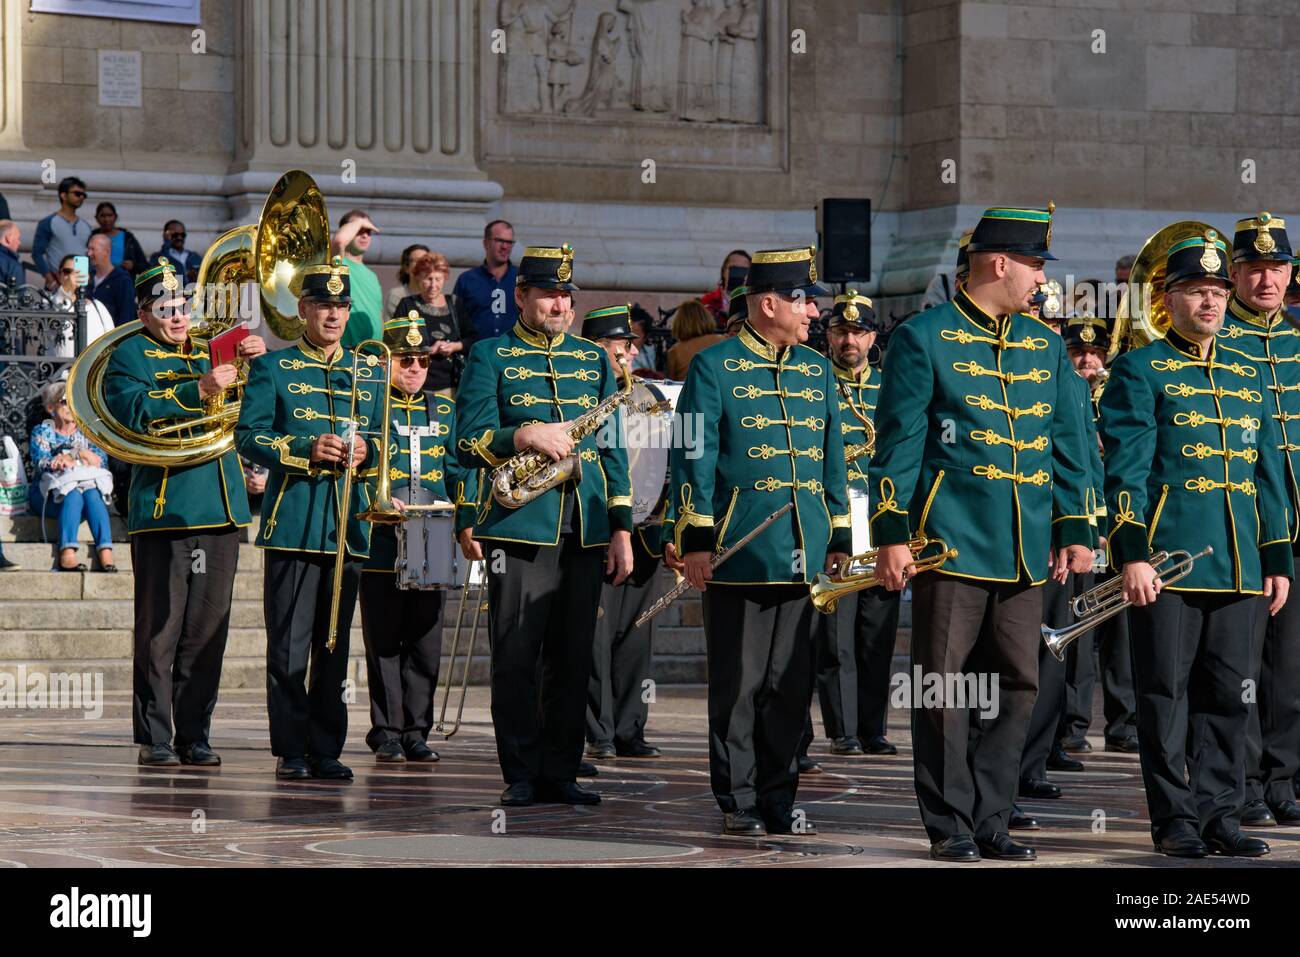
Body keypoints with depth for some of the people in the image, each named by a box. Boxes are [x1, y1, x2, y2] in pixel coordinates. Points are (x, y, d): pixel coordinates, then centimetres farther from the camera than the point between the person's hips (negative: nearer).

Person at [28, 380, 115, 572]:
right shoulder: (42, 432, 14)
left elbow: (101, 460, 2)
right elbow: (41, 462, -5)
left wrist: (70, 456, -14)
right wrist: (80, 455, -15)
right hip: (49, 493, -2)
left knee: (92, 493, -34)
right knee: (74, 495, -36)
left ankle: (106, 556, -50)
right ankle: (67, 556, -54)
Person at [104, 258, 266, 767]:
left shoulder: (211, 352, 20)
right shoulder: (129, 356, 4)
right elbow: (134, 413, -14)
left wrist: (258, 362, -1)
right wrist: (199, 391, -20)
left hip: (220, 510, 5)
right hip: (163, 508, -5)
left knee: (208, 629, 6)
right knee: (160, 629, -4)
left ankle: (195, 736, 11)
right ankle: (154, 739, 0)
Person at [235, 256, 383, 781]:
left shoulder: (365, 375, 17)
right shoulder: (273, 369, 5)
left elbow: (385, 440, 18)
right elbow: (248, 436, -3)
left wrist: (366, 451, -5)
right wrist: (306, 449, -17)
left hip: (348, 527, 4)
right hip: (293, 521, -4)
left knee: (335, 647, 6)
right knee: (289, 647, -5)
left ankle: (327, 750, 11)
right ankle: (291, 751, -1)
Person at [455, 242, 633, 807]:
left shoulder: (594, 359, 16)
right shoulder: (490, 357, 5)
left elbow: (613, 448, 15)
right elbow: (468, 444, -2)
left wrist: (621, 528, 8)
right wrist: (525, 435, -20)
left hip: (585, 526, 4)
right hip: (520, 523, -4)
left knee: (573, 656, 4)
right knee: (516, 655, -4)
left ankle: (559, 774, 10)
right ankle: (521, 775, 2)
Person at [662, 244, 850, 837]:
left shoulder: (817, 370, 14)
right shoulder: (714, 368, -2)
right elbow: (693, 459, -5)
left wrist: (839, 538, 14)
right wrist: (694, 541, -9)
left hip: (802, 557, 5)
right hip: (738, 554, -5)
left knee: (792, 683, 6)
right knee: (738, 685, 1)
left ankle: (778, 798, 14)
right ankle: (738, 803, 8)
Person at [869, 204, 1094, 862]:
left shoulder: (1046, 347, 15)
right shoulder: (923, 339, -1)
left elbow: (1068, 445, 17)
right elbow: (897, 444, -4)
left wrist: (1074, 530, 10)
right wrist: (891, 534, -9)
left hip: (1026, 553, 5)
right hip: (951, 546, -5)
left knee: (1017, 687, 5)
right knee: (945, 686, -1)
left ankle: (991, 821, 12)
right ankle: (951, 826, 5)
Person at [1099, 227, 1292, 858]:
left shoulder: (1249, 374, 17)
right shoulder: (1141, 371, 1)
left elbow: (1268, 471, 18)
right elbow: (1125, 470, -6)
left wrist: (1279, 561, 13)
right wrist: (1131, 554, -14)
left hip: (1238, 564, 5)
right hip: (1167, 559, -5)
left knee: (1228, 692, 6)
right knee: (1167, 690, -1)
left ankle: (1220, 812, 12)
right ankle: (1175, 819, 4)